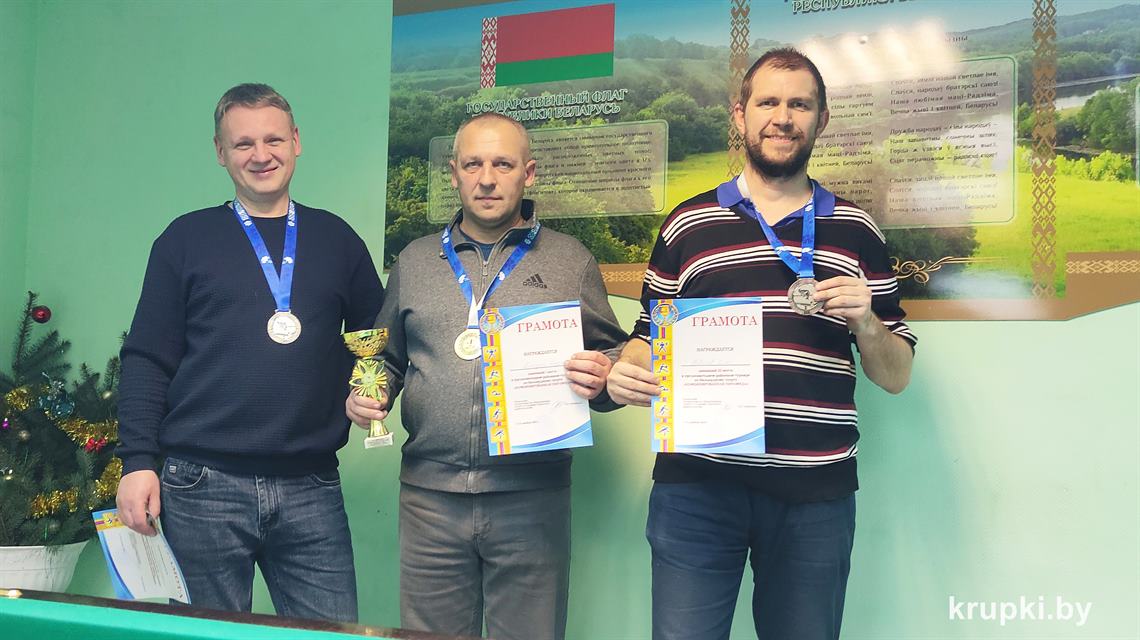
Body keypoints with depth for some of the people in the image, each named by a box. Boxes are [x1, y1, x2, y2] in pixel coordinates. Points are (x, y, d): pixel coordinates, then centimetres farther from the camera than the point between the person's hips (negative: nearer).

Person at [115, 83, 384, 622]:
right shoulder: (186, 239, 6)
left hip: (310, 487, 2)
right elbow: (147, 359, 3)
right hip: (203, 486, -1)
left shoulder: (337, 240, 11)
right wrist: (139, 461, -5)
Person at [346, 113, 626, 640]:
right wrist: (366, 394, 1)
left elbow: (612, 354, 8)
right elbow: (387, 359, 21)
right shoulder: (414, 261, 14)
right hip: (430, 493, 2)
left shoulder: (571, 261, 6)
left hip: (532, 497, -2)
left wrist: (600, 381, -13)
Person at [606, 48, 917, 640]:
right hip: (697, 484, -1)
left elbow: (895, 377, 12)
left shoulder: (855, 231, 10)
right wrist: (625, 374, -7)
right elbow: (648, 338, 15)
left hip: (815, 493, 1)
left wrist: (865, 322, -7)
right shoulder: (688, 225, 9)